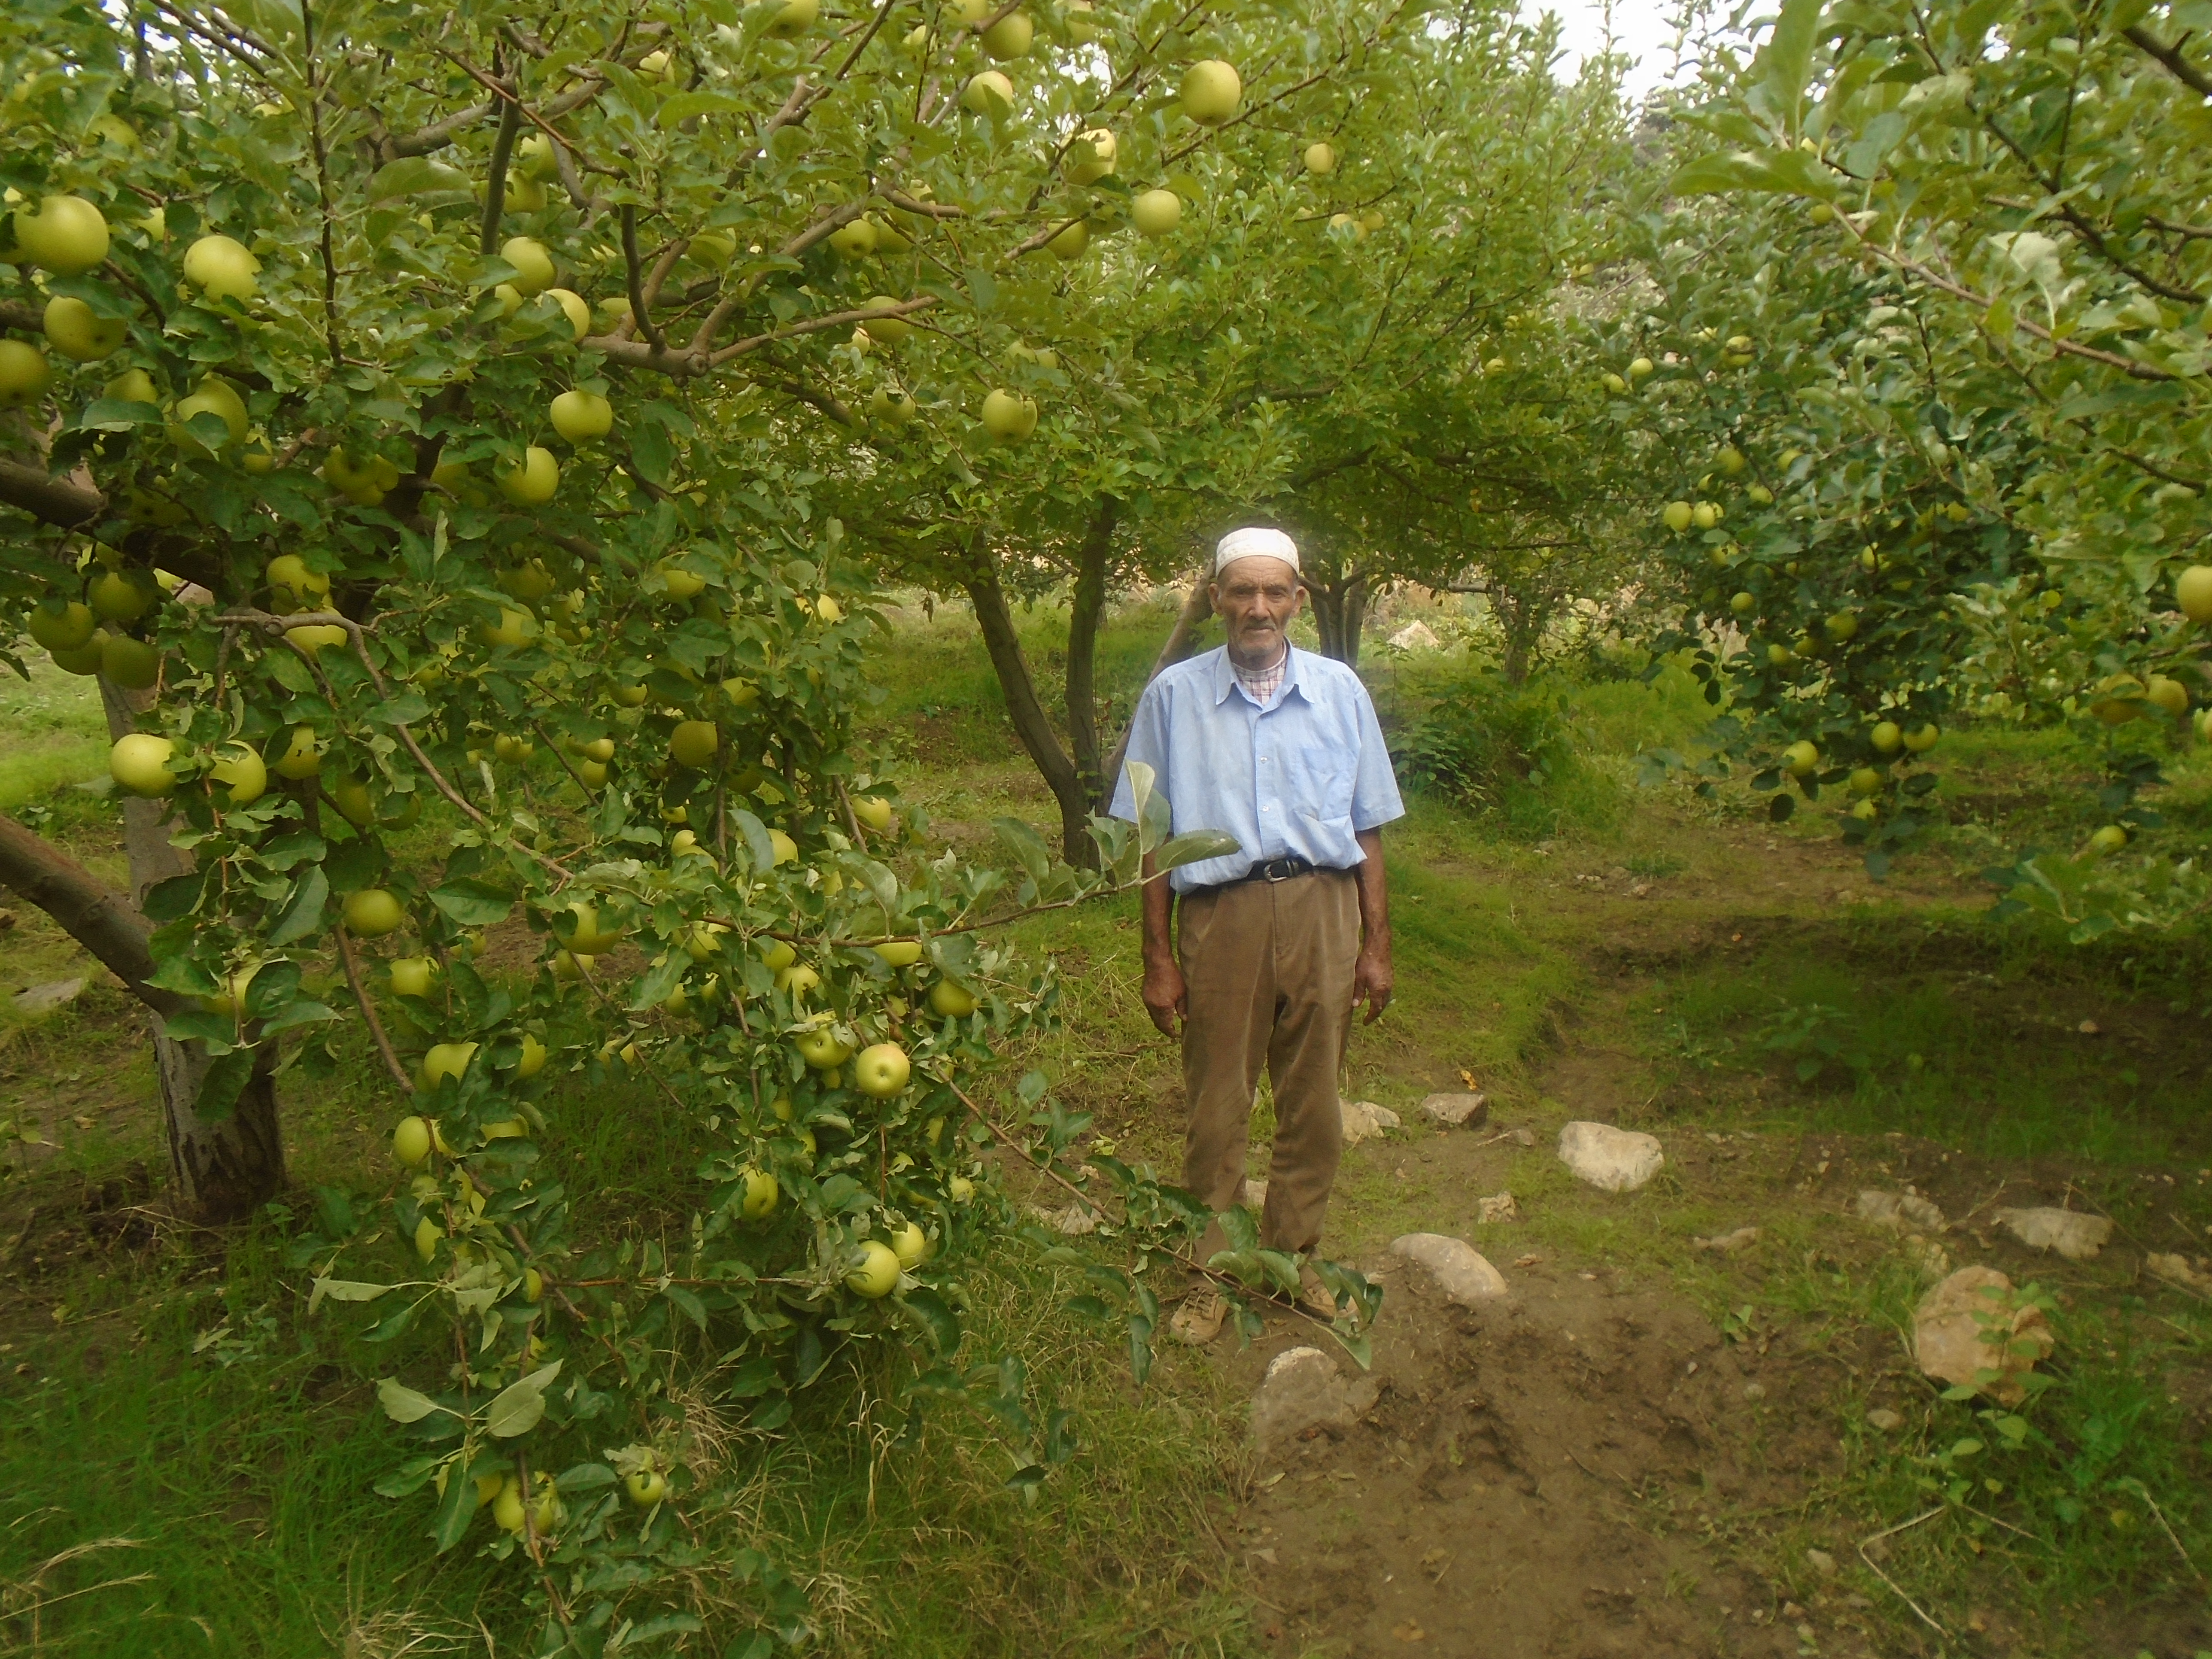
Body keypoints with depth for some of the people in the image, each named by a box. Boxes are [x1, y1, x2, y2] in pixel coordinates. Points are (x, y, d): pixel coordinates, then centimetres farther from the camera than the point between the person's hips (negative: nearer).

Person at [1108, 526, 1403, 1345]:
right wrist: (1159, 959, 0)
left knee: (1313, 1107, 12)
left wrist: (1376, 944, 7)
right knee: (1216, 1110, 8)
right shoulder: (1174, 696, 2)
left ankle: (1293, 1256, 32)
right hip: (1220, 915, -1)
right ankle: (1212, 1272, 25)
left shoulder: (1340, 691, 7)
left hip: (1322, 912, 2)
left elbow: (1366, 830, 10)